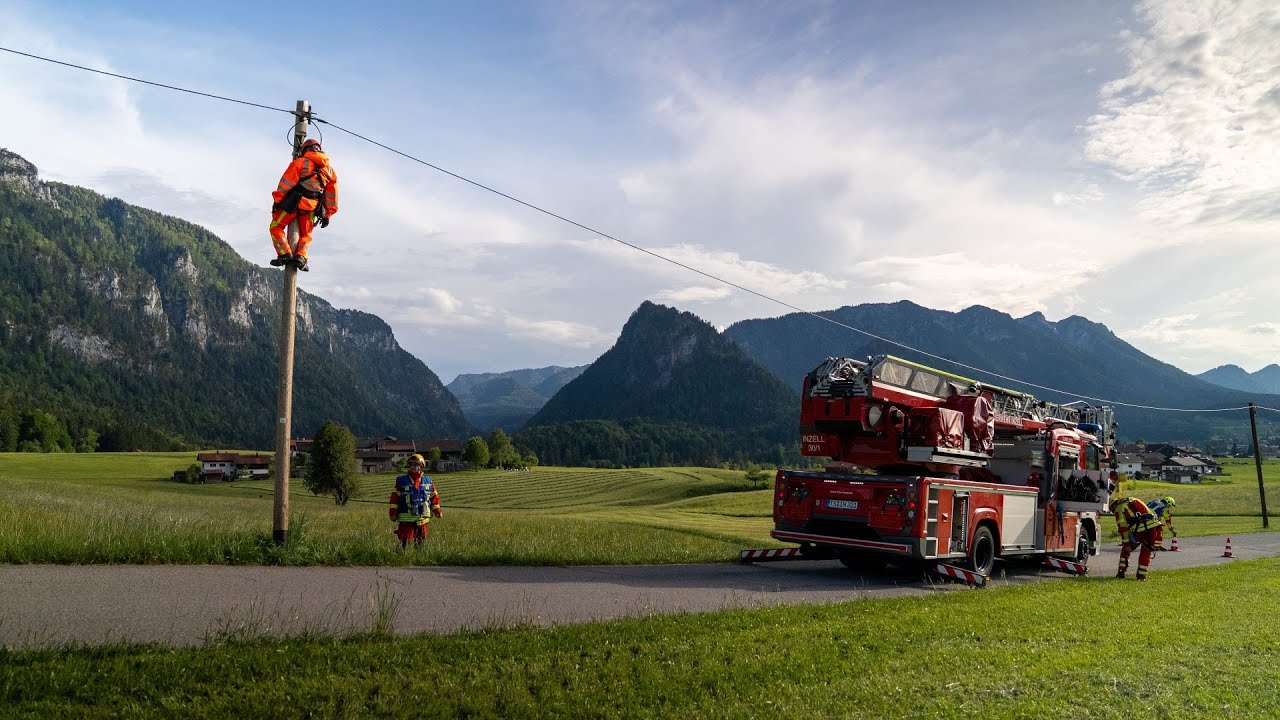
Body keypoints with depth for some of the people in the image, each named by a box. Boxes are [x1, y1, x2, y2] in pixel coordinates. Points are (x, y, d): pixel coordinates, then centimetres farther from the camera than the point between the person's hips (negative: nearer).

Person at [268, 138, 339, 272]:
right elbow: (332, 196, 12)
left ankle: (285, 254, -6)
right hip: (311, 207, 4)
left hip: (293, 202, -4)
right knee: (305, 235, 20)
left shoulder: (300, 162, -3)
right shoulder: (330, 170, 11)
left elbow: (286, 183, -8)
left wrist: (277, 200, -5)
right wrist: (327, 215, 16)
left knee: (276, 228, 10)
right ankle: (301, 257, -2)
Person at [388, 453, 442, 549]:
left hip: (422, 518, 3)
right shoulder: (401, 481, 0)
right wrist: (393, 512, -6)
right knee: (404, 541, -8)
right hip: (406, 518, -3)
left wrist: (437, 510, 9)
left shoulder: (428, 482, 8)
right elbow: (395, 497, 0)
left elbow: (434, 497, 15)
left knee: (420, 541, 13)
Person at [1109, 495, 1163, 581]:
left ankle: (1121, 572, 17)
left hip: (1139, 529, -5)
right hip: (1154, 527, 5)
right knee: (1146, 553, 18)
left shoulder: (1119, 508, 11)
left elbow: (1123, 528, 2)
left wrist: (1126, 544, 4)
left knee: (1125, 549, 18)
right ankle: (1141, 576, 17)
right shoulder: (1134, 500, 30)